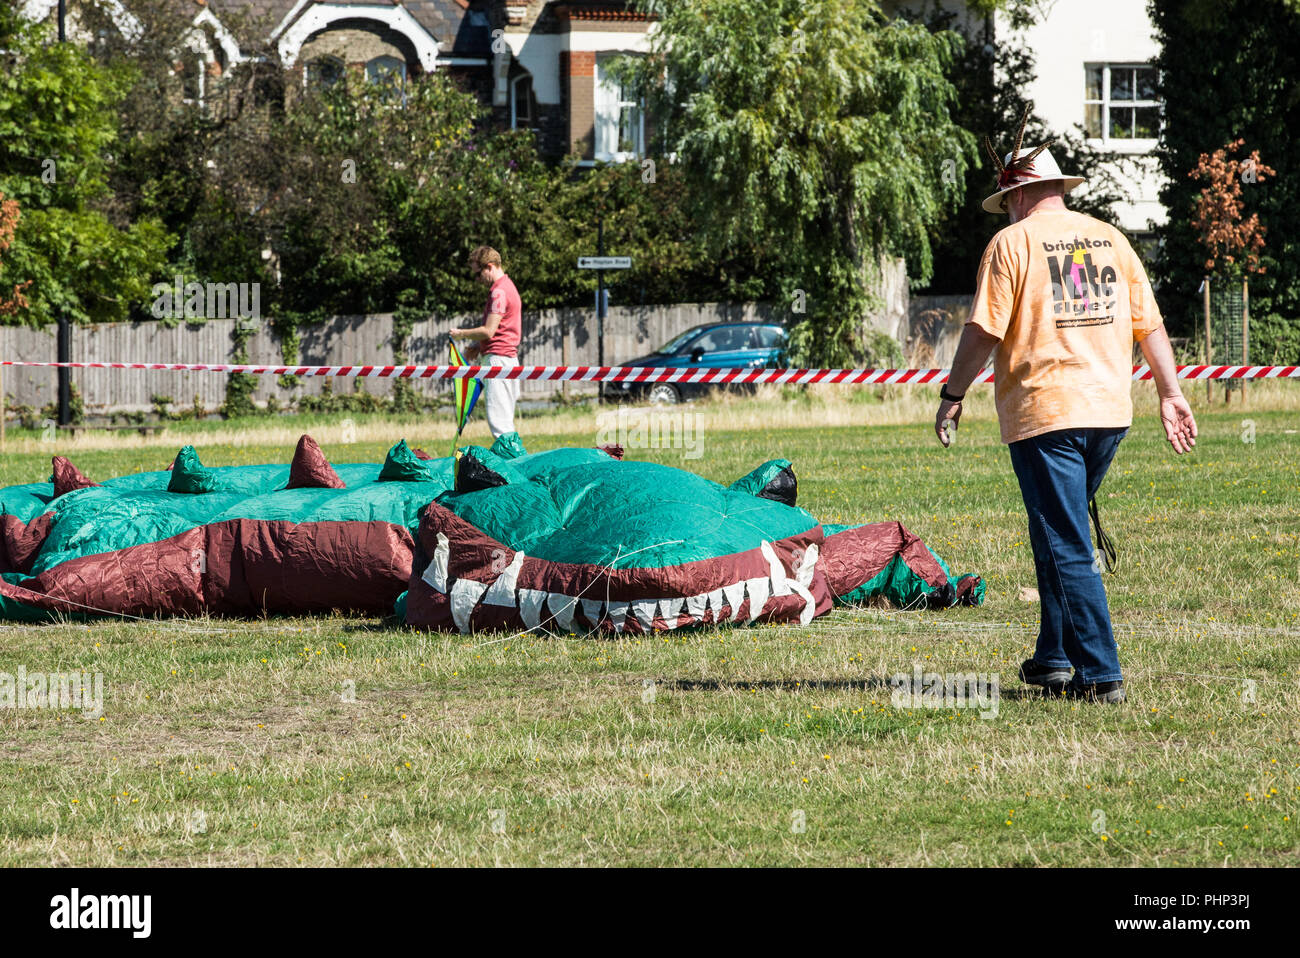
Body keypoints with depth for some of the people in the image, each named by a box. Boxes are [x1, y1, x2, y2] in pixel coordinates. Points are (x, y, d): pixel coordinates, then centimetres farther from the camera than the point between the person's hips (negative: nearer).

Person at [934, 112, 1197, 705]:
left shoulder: (1013, 243, -4)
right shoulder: (1109, 239, 13)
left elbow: (984, 331, -9)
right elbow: (1149, 324, 12)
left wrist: (952, 395, 1)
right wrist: (1170, 394, 15)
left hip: (1044, 411, -6)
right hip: (1109, 410, 6)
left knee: (1067, 547, -5)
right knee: (1057, 534, 20)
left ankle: (1100, 674, -10)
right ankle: (1053, 656, 22)